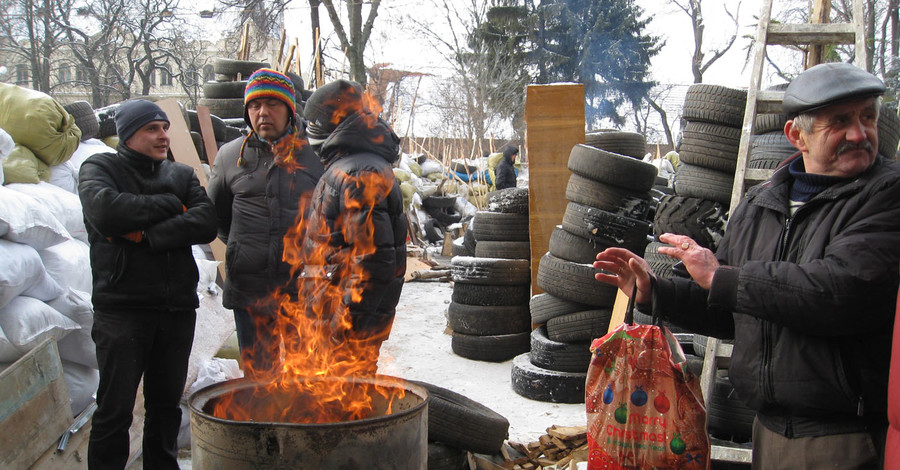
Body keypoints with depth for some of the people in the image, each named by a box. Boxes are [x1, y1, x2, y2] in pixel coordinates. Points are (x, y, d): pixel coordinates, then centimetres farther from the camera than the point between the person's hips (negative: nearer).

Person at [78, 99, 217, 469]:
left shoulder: (181, 175, 15)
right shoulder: (100, 168, 5)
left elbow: (207, 223, -3)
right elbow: (106, 212, -18)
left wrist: (147, 236, -14)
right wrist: (169, 204, -7)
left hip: (177, 307, 4)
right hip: (121, 308, -4)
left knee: (167, 404, 13)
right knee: (115, 408, -2)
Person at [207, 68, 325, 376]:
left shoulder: (316, 154, -3)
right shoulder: (230, 156, 6)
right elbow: (216, 214, 21)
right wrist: (241, 247, 15)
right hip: (249, 288, 3)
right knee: (255, 375, 15)